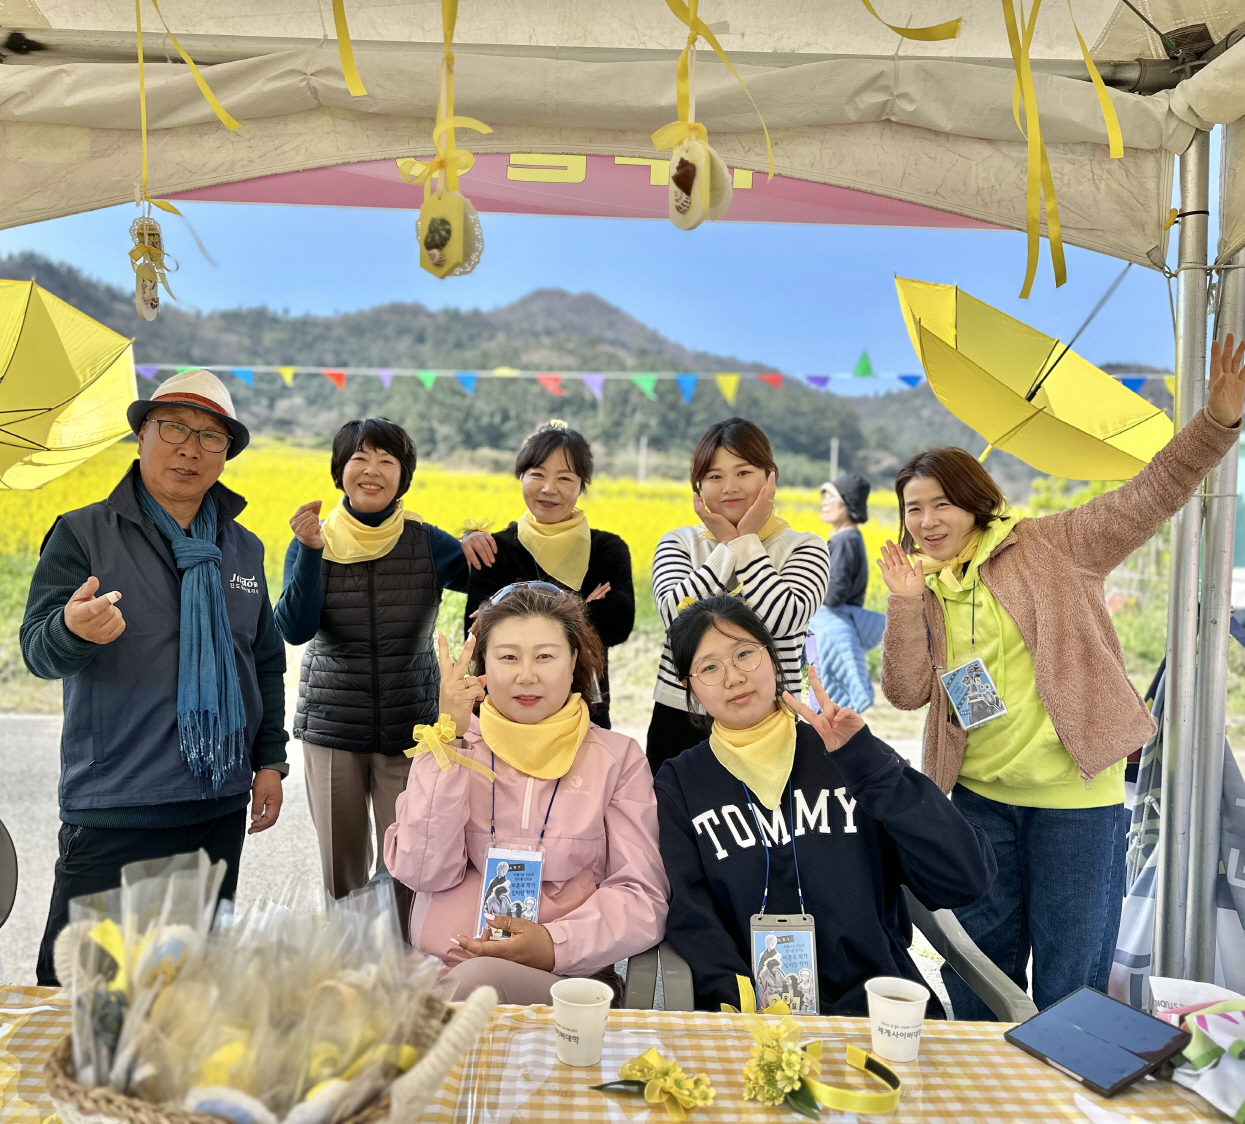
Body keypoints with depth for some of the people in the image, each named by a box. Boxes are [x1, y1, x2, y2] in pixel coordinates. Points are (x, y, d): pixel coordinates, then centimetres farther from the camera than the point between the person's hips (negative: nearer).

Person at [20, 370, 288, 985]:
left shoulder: (242, 548, 12)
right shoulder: (83, 534, -2)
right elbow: (38, 650, -11)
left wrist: (270, 759, 12)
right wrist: (75, 629, -34)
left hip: (220, 808, 5)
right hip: (112, 809, -4)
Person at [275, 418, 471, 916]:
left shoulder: (427, 543, -2)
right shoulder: (314, 543, -1)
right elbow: (294, 630, -13)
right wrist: (311, 552, -23)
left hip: (411, 726, -1)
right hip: (332, 725, 1)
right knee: (340, 867, 12)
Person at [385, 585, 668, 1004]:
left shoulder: (616, 757, 9)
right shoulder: (450, 744, 12)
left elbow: (642, 896, 2)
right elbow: (423, 871, -3)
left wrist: (556, 943, -16)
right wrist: (448, 737, -7)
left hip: (564, 979, -1)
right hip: (440, 968, 1)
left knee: (479, 980, -35)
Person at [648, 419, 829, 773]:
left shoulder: (804, 549, 1)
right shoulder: (679, 543, 6)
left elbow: (782, 619, -17)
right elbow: (675, 612, -12)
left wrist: (746, 541, -10)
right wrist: (727, 545, -10)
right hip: (679, 721, 2)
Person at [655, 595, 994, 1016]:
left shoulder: (845, 754, 7)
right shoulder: (679, 784, 8)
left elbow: (966, 879, -2)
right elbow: (692, 919, -1)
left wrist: (867, 762, -9)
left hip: (873, 1006, 0)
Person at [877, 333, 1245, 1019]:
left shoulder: (1053, 548, -4)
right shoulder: (923, 590, 7)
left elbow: (1152, 494, -11)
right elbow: (905, 692, -3)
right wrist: (905, 603, -13)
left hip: (1076, 796, -4)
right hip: (979, 796, 4)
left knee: (1069, 979, 7)